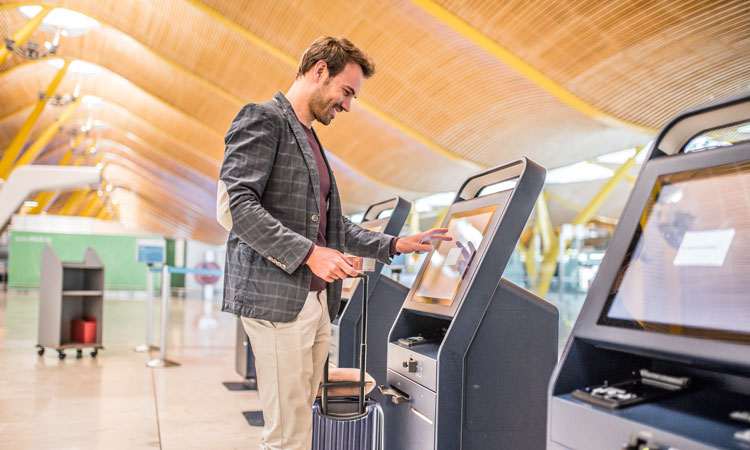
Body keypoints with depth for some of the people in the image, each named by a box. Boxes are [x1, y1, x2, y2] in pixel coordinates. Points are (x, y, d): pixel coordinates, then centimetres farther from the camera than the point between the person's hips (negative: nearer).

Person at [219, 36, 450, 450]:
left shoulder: (310, 140, 23)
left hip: (316, 300, 9)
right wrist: (308, 253, -21)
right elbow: (237, 204, -17)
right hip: (276, 299, -9)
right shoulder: (262, 119, -4)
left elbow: (333, 225, 26)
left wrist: (395, 245, 17)